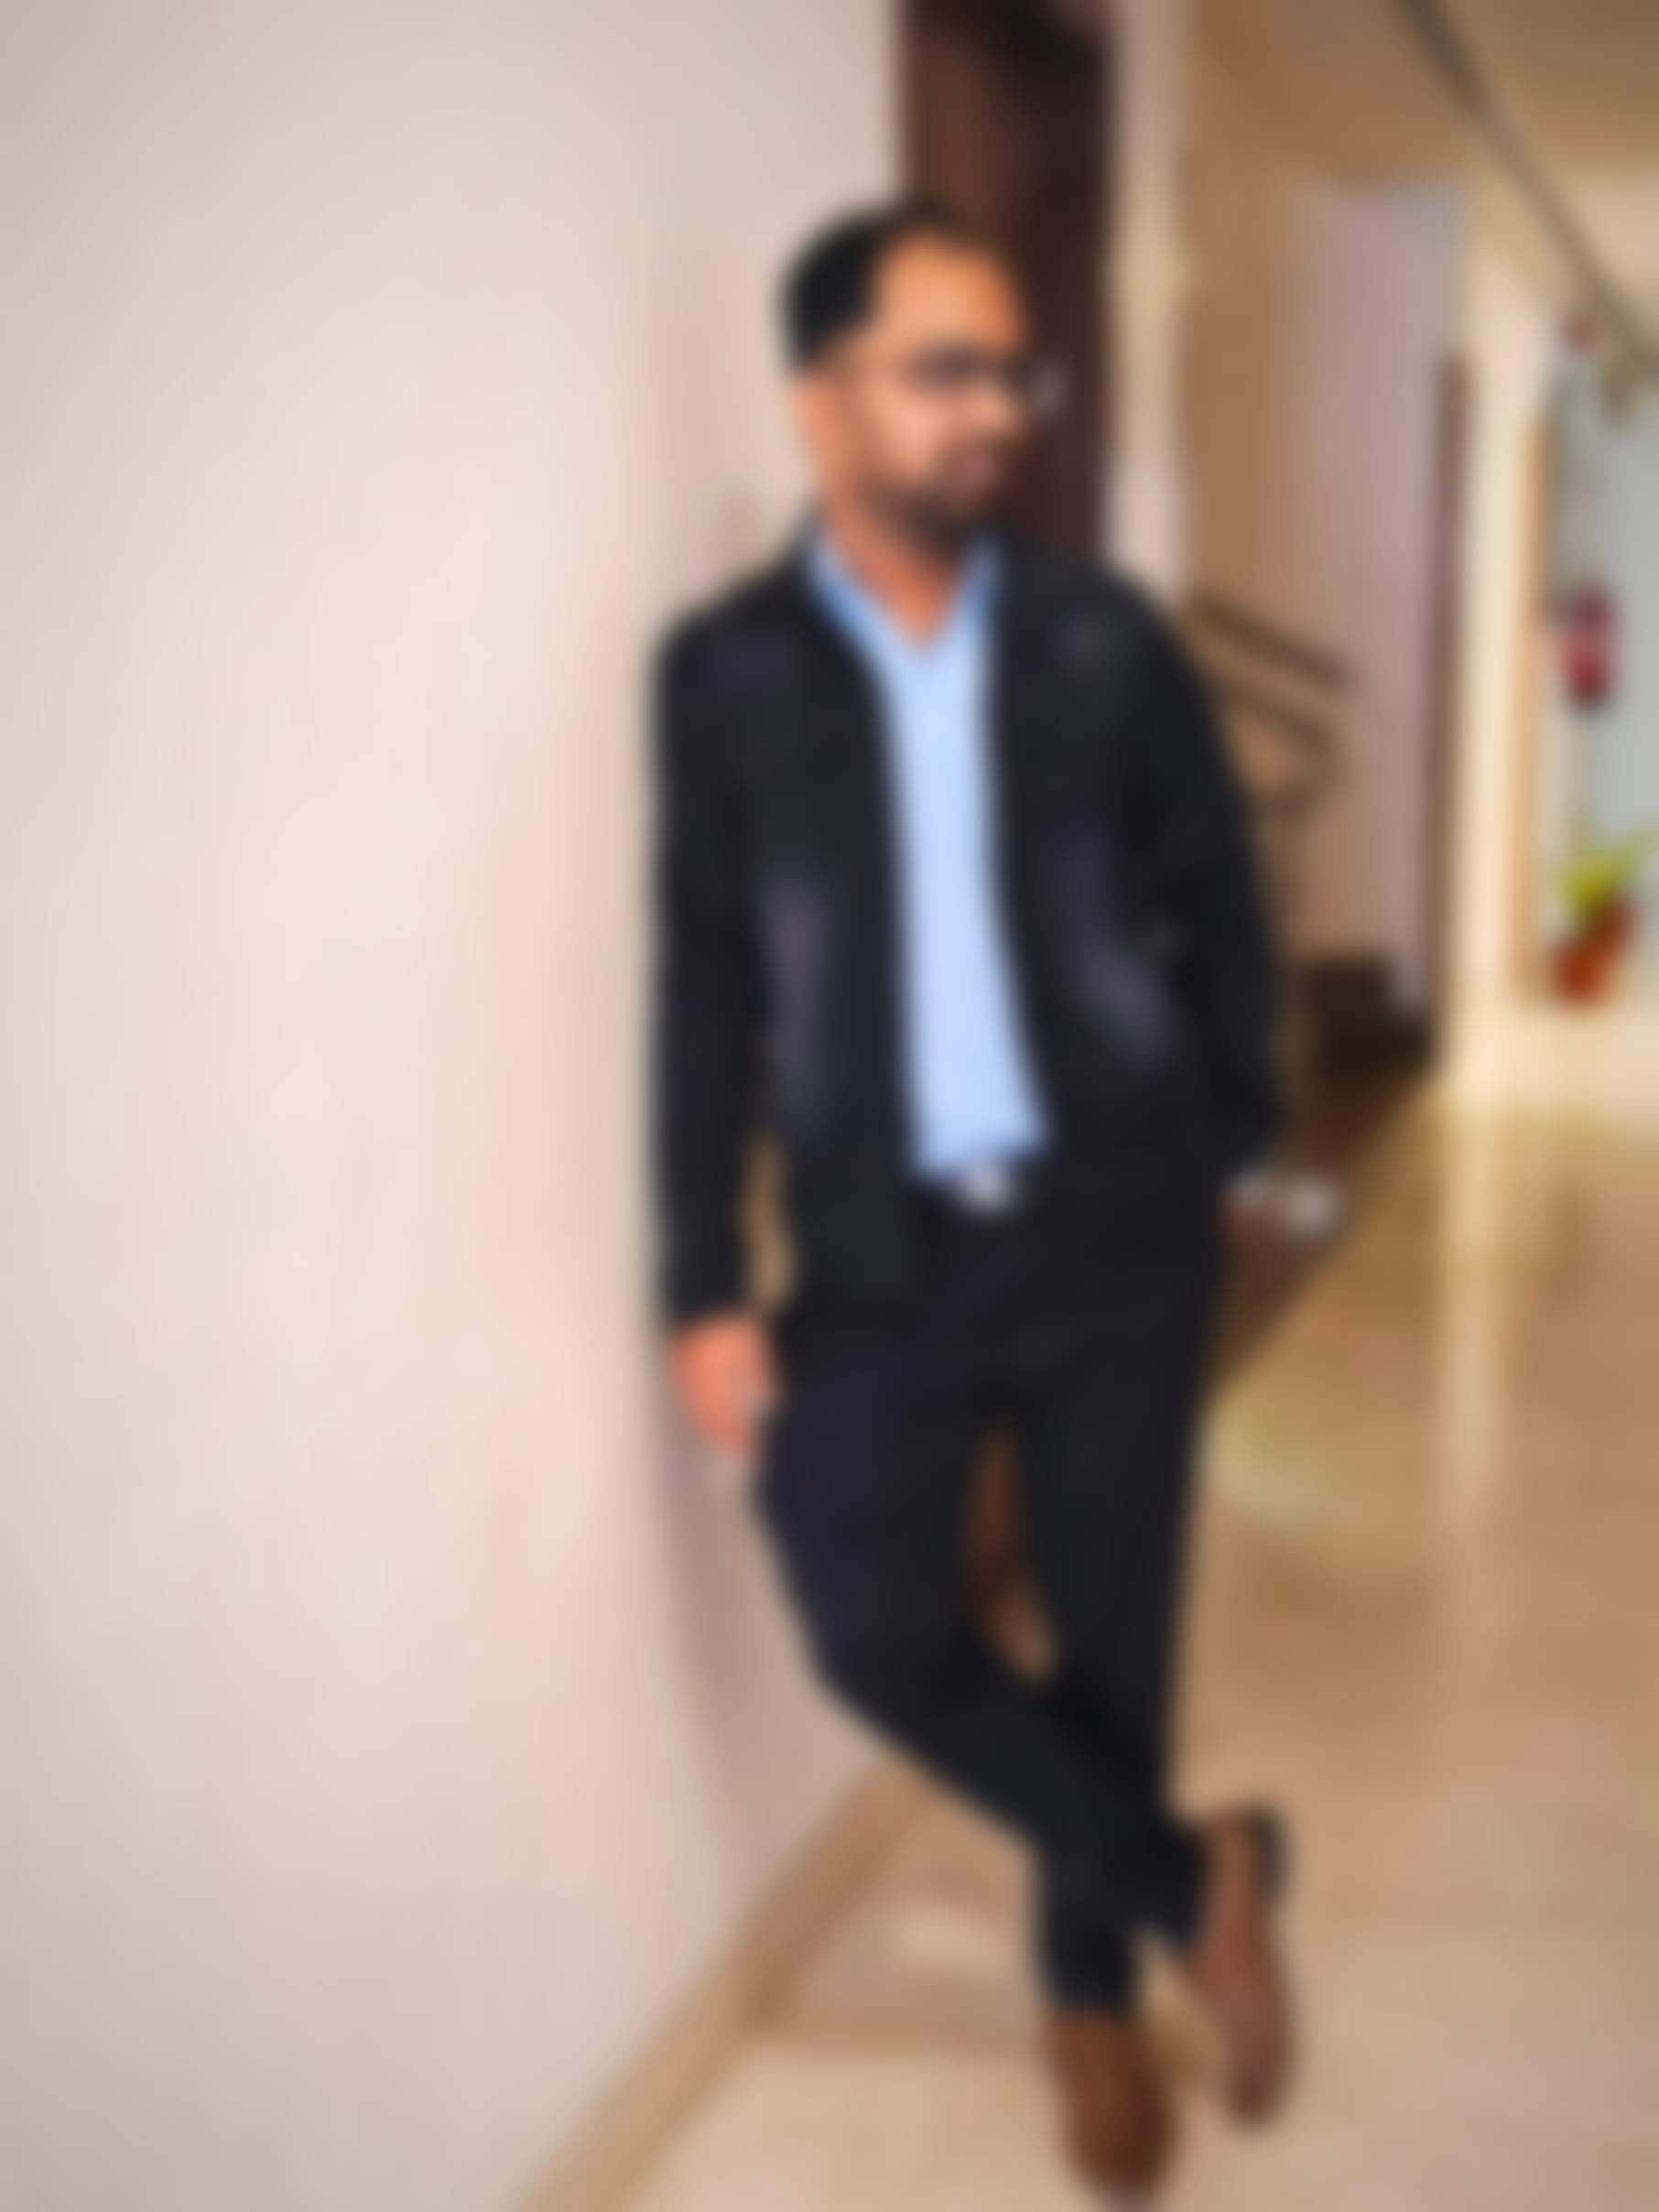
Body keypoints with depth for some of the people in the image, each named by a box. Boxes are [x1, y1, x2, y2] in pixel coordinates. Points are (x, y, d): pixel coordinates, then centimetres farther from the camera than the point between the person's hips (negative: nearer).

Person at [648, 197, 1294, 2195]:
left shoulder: (1104, 640, -1)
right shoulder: (723, 670, -2)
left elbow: (1218, 902, 8)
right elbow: (704, 990, -2)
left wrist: (1228, 1145, 10)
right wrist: (707, 1286, -4)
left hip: (1116, 1235, 1)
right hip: (885, 1252, 0)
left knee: (1112, 1631, 10)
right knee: (879, 1630, -6)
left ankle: (1092, 1984, 36)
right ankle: (1190, 1880, 19)